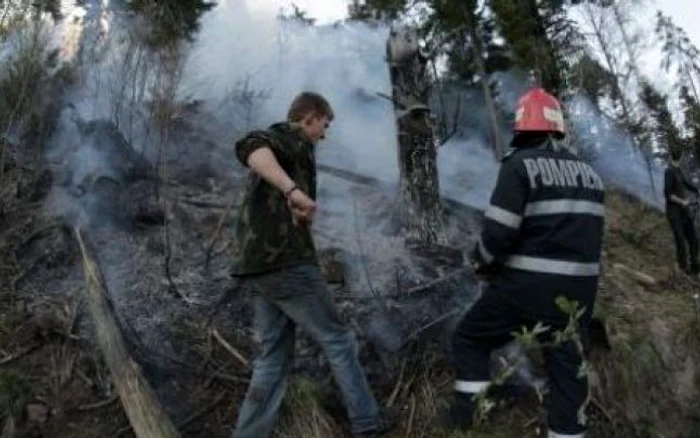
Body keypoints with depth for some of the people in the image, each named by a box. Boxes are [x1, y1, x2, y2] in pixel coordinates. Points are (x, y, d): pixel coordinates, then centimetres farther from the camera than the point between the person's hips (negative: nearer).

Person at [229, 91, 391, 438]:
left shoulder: (275, 149, 23)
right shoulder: (293, 137, -4)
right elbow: (250, 146, -29)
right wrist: (293, 191, -40)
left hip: (259, 267, 9)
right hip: (287, 263, -9)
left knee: (274, 356, 12)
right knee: (337, 339, 6)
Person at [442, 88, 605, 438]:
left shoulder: (520, 164, -11)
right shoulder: (589, 174, 10)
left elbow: (499, 232, -18)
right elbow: (590, 233, 11)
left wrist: (481, 264, 0)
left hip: (527, 286, -5)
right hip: (579, 288, 6)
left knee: (470, 339, 15)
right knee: (567, 367, 15)